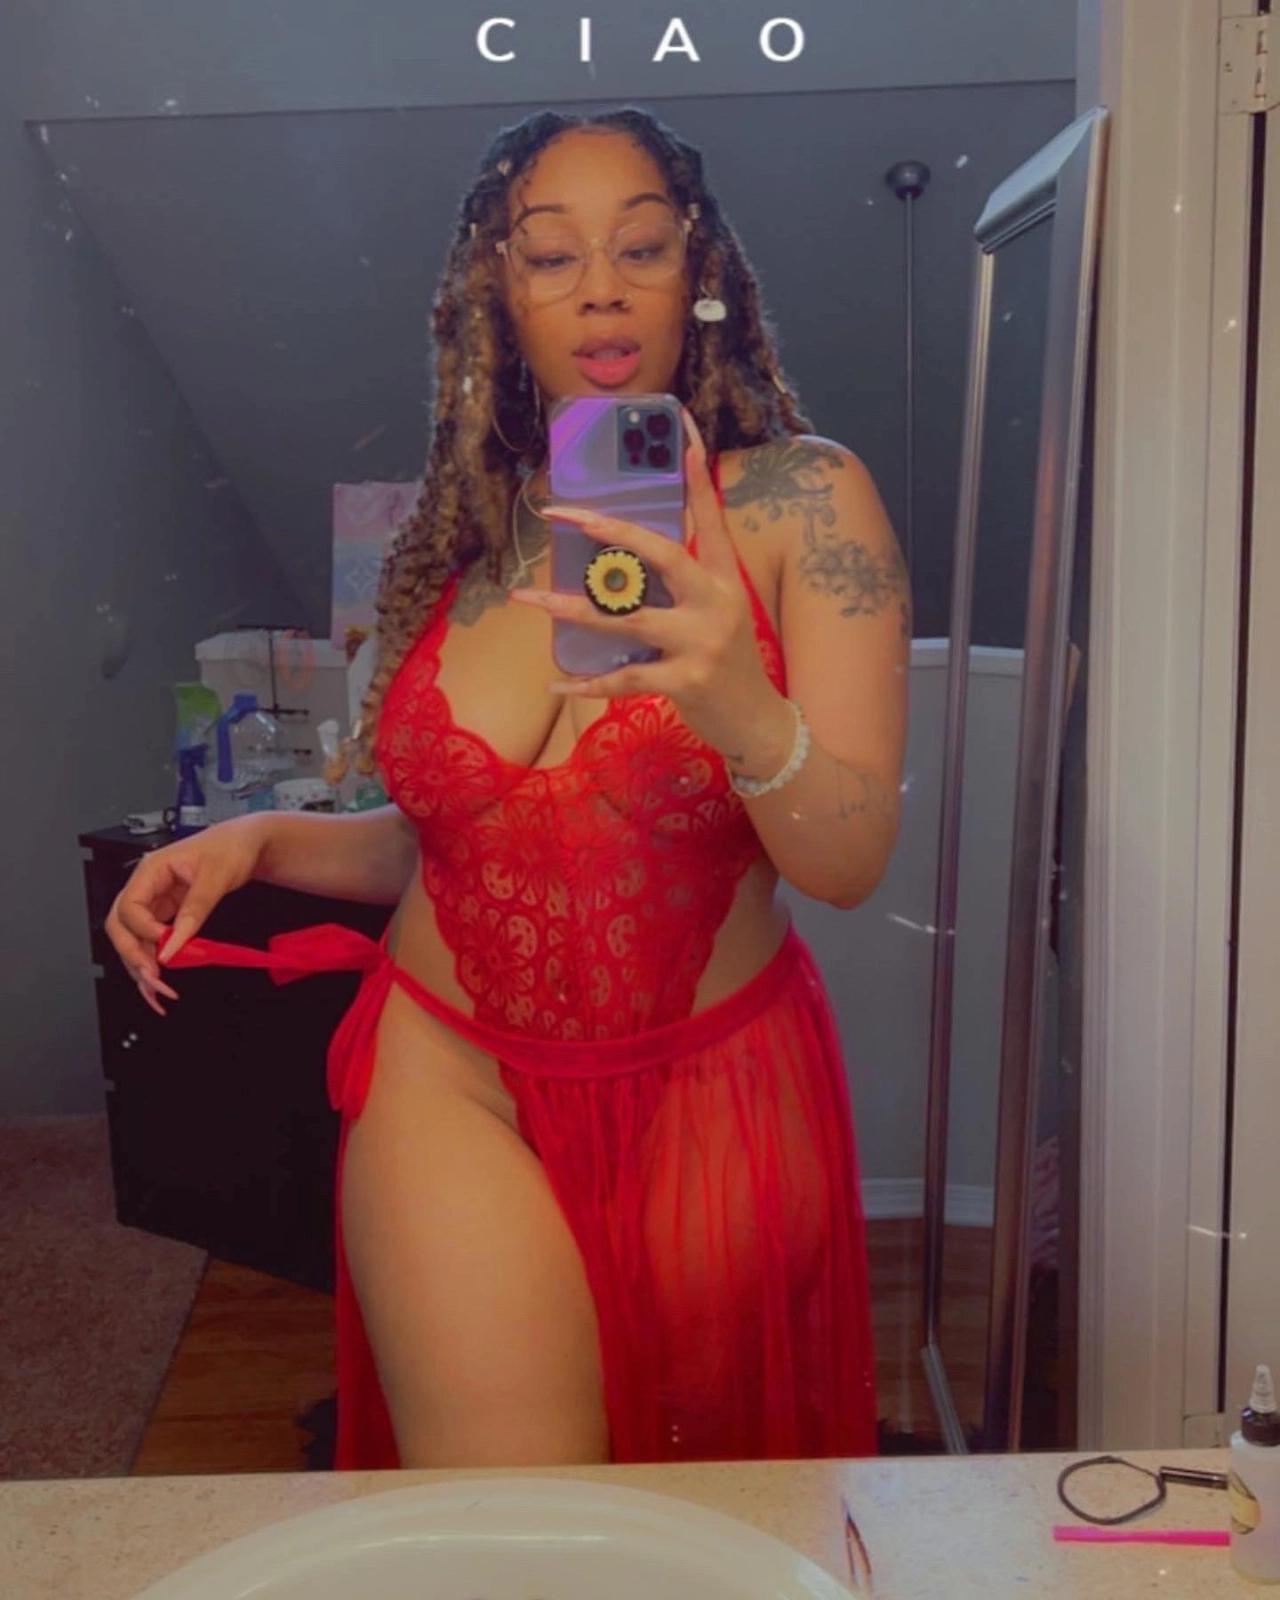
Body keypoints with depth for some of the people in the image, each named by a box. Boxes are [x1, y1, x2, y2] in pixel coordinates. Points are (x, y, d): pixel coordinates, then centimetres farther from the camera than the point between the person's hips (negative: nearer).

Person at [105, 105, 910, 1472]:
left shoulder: (800, 499, -8)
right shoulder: (465, 538, 2)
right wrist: (262, 842, -3)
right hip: (455, 1079, 2)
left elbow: (850, 862, -17)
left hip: (711, 1096, -1)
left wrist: (741, 710, -36)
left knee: (714, 1500, 18)